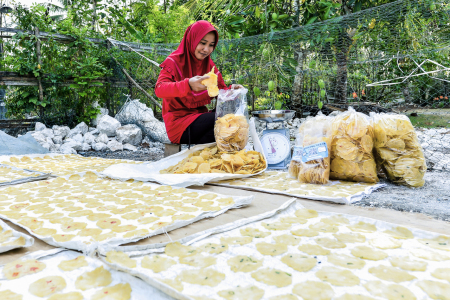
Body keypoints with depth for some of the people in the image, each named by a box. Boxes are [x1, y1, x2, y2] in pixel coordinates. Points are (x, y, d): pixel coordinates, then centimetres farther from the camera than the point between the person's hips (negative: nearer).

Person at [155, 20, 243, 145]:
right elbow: (159, 89, -22)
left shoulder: (209, 65, 12)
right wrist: (188, 85, -41)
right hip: (178, 121, -6)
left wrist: (232, 90, -18)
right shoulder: (175, 61, -6)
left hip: (199, 116, 6)